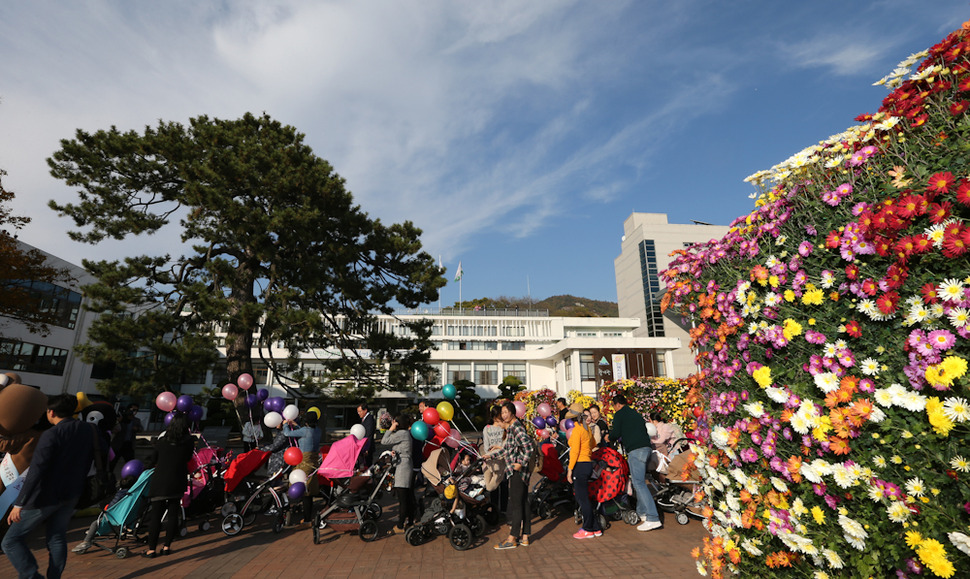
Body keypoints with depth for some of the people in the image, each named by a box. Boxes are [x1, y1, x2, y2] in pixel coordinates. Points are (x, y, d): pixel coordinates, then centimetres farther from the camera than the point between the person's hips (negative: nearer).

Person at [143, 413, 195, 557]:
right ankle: (167, 546, 17)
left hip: (159, 482, 0)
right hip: (178, 482, 0)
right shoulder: (189, 441, -6)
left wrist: (146, 465, 28)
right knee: (173, 513, 11)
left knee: (156, 515, 7)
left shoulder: (162, 440, -5)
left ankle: (151, 549, 11)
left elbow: (152, 461, 6)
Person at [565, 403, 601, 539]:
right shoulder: (586, 428, 12)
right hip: (588, 464, 9)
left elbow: (575, 451, -17)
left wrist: (570, 469, -15)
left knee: (583, 499, 2)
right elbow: (593, 445, 23)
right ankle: (596, 528, 23)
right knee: (582, 498, 16)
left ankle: (588, 530, 11)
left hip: (580, 465, -9)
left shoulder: (577, 429, -14)